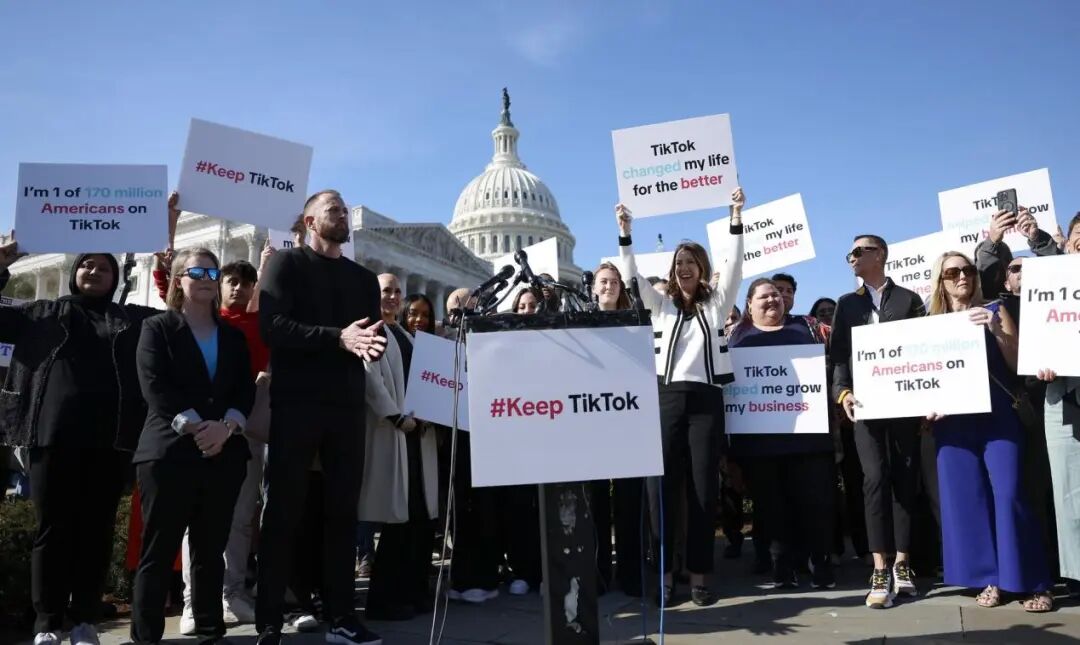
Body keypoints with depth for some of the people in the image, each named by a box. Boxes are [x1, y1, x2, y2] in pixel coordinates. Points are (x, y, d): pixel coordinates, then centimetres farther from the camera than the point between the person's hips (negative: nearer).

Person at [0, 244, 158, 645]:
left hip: (109, 442, 0)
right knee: (52, 530, 3)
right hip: (53, 438, 0)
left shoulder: (133, 319, 16)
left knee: (96, 530, 4)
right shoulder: (44, 313, 16)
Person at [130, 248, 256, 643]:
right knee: (159, 551, -1)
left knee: (211, 551, 8)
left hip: (224, 453, 4)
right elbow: (155, 387, -7)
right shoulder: (158, 328, 7)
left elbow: (246, 390, 7)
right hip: (170, 451, -3)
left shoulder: (233, 336, 18)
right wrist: (196, 426, -18)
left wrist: (226, 426, -12)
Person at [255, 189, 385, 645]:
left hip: (347, 406, 5)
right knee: (283, 513, 0)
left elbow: (377, 338, 11)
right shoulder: (287, 264, 3)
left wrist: (372, 345, -13)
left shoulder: (363, 278, 18)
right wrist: (337, 337, -21)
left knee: (343, 512, 7)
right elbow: (273, 327, -11)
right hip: (296, 404, -4)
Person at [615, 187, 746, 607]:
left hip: (705, 400, -1)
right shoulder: (662, 306, 14)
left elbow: (733, 268, 0)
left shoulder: (716, 304, 11)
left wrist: (736, 219, -7)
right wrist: (625, 232, -2)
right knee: (662, 488, -2)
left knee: (704, 489, 1)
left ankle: (699, 576, 8)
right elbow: (633, 276, 5)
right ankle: (665, 575, 6)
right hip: (667, 398, 1)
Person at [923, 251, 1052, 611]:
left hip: (997, 415, -2)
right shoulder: (931, 323, 11)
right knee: (966, 497, 1)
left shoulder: (995, 311, 8)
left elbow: (1018, 363, 2)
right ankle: (990, 579, 10)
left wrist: (996, 330, -13)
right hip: (954, 421, 2)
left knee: (1008, 494, -10)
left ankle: (1031, 582, 0)